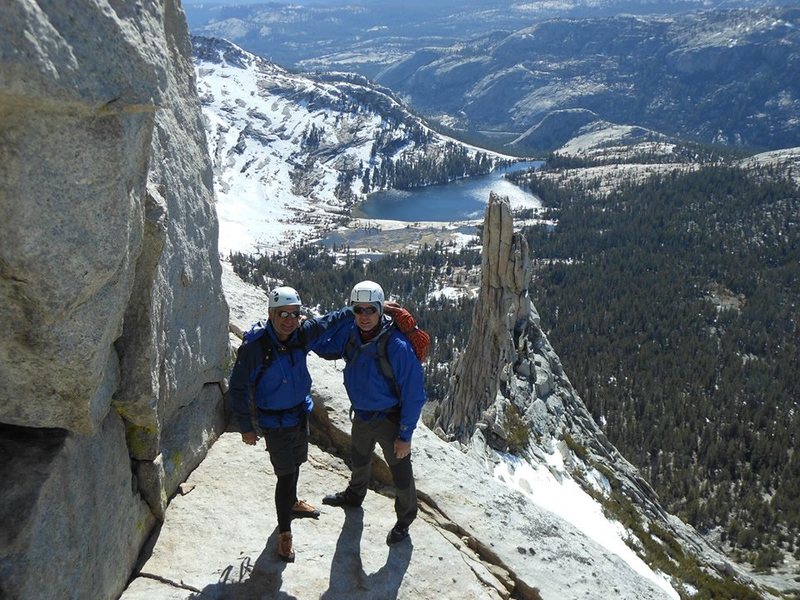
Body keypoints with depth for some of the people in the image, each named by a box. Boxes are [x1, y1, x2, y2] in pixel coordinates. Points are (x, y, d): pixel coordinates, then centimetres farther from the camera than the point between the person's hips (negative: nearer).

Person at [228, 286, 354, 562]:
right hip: (275, 422, -6)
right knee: (286, 474, -2)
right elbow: (238, 388, -18)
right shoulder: (254, 347, -27)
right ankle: (284, 532, 18)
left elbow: (333, 321, 1)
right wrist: (246, 427, -13)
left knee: (295, 464, 26)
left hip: (300, 414, 6)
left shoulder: (301, 334, -13)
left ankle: (292, 503, 54)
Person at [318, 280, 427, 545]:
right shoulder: (349, 334, -13)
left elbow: (413, 394, -24)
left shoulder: (397, 346, -31)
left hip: (390, 421, -6)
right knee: (359, 461, 30)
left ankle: (405, 519, 38)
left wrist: (405, 436, -20)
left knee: (401, 473, 12)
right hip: (361, 416, 6)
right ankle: (354, 495, 59)